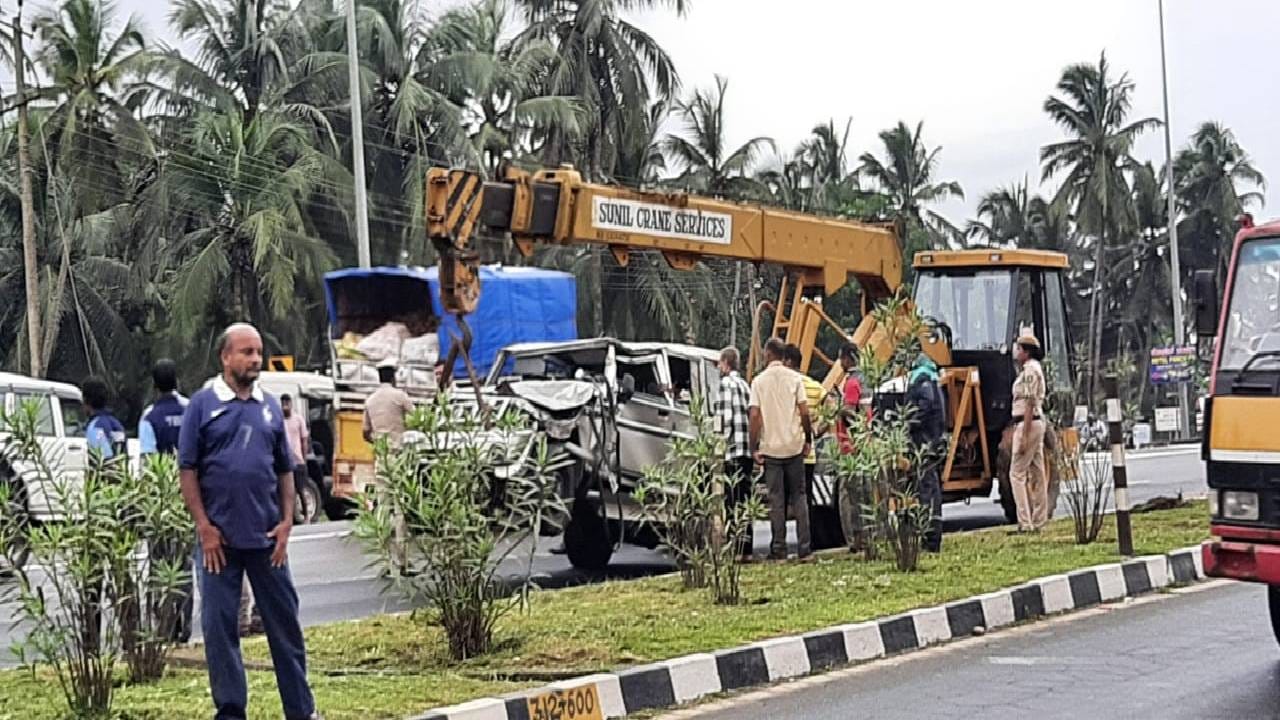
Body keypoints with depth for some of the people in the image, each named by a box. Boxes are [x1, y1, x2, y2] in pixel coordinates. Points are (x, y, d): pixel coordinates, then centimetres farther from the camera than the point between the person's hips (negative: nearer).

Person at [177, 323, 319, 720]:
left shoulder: (270, 407, 10)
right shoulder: (203, 404, -1)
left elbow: (285, 470, 12)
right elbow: (188, 470, -4)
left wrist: (286, 523, 2)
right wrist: (204, 527, -10)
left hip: (267, 537, 3)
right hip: (219, 537, -3)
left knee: (285, 621, 7)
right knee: (219, 625, 2)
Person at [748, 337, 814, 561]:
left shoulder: (759, 381, -3)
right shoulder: (795, 378, -2)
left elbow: (755, 416, -7)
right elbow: (804, 412, -5)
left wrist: (754, 447, -1)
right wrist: (808, 439, 7)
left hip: (770, 448, 0)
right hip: (794, 446, 0)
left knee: (776, 498, 5)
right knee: (799, 496, 7)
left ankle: (778, 547, 6)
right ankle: (803, 546, 4)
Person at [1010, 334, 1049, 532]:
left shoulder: (1029, 371, -14)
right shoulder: (1034, 369, 18)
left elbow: (1029, 405, -20)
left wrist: (1023, 436, -22)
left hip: (1028, 424, -11)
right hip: (1037, 422, 11)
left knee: (1017, 473, -10)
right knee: (1037, 473, 11)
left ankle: (1025, 523, -13)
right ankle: (1039, 521, 15)